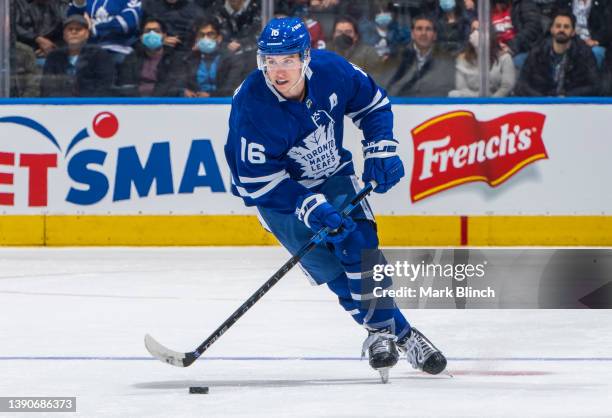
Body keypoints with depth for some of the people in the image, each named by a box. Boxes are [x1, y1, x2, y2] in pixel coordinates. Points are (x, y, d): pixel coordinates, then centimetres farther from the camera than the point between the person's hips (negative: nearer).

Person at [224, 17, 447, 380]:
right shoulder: (252, 107, -29)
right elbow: (256, 180, -25)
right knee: (327, 264, -13)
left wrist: (381, 150, -8)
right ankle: (397, 332, -1)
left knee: (360, 245, -17)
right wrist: (310, 207, -33)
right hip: (281, 192, -3)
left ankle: (383, 330, -6)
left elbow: (373, 103, 3)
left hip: (333, 176, 3)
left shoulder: (331, 71, -19)